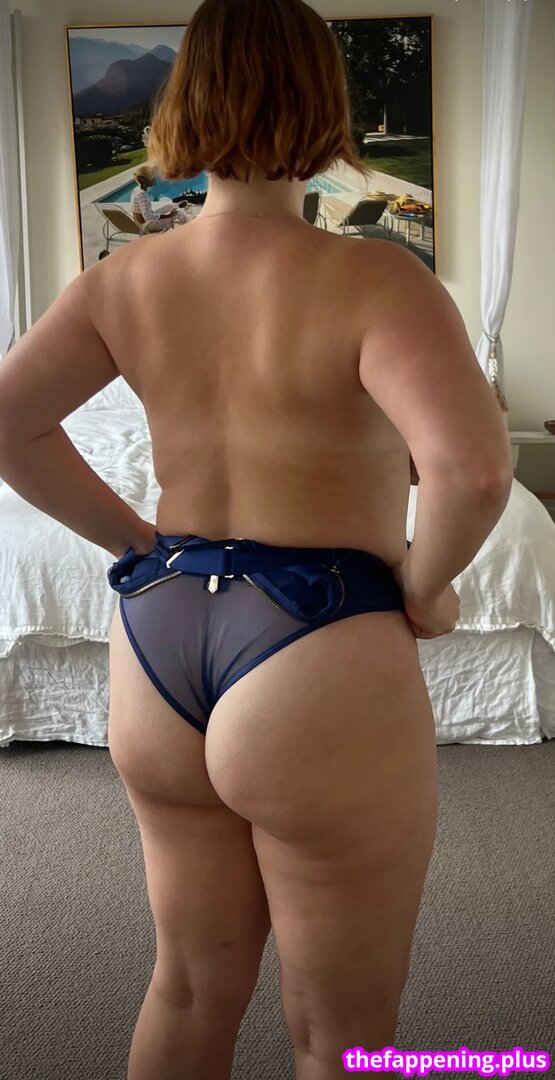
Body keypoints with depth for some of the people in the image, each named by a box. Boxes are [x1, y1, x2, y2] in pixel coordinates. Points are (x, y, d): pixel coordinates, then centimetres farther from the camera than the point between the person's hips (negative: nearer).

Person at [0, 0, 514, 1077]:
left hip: (154, 636, 6)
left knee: (192, 984, 27)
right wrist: (423, 587, -11)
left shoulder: (124, 280, 0)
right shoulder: (373, 281, -16)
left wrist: (131, 537, 8)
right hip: (318, 666, -5)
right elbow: (474, 468, -30)